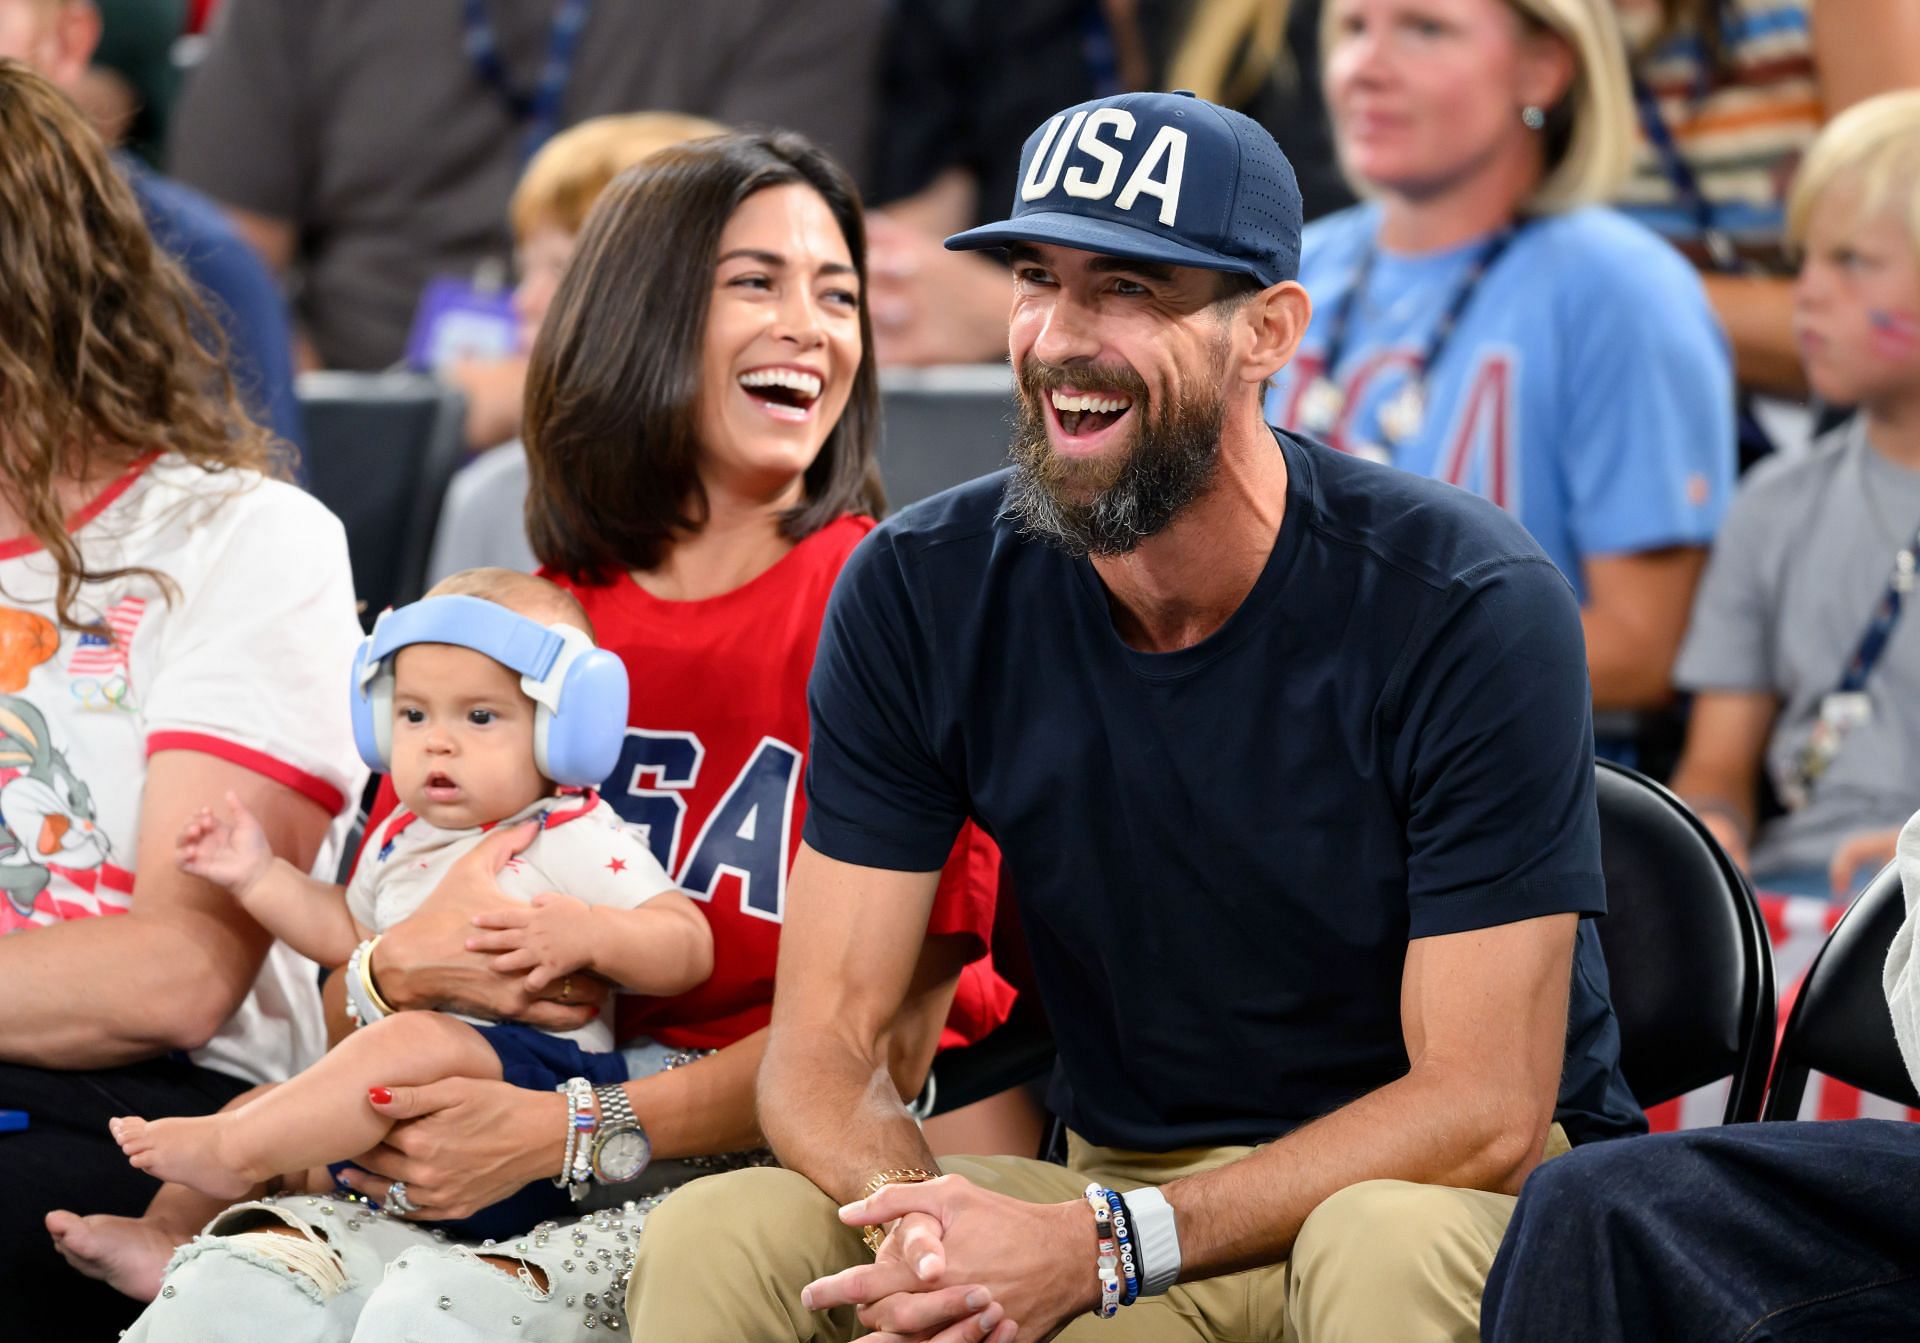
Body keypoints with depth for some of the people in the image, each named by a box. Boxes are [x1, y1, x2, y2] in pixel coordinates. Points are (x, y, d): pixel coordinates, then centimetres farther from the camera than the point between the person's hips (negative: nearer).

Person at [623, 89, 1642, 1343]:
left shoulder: (1472, 609, -17)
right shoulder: (918, 593, -4)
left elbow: (1483, 1109, -19)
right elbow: (825, 1043, -5)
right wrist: (917, 1223, -30)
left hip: (1467, 1191, -2)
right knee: (711, 1243, -21)